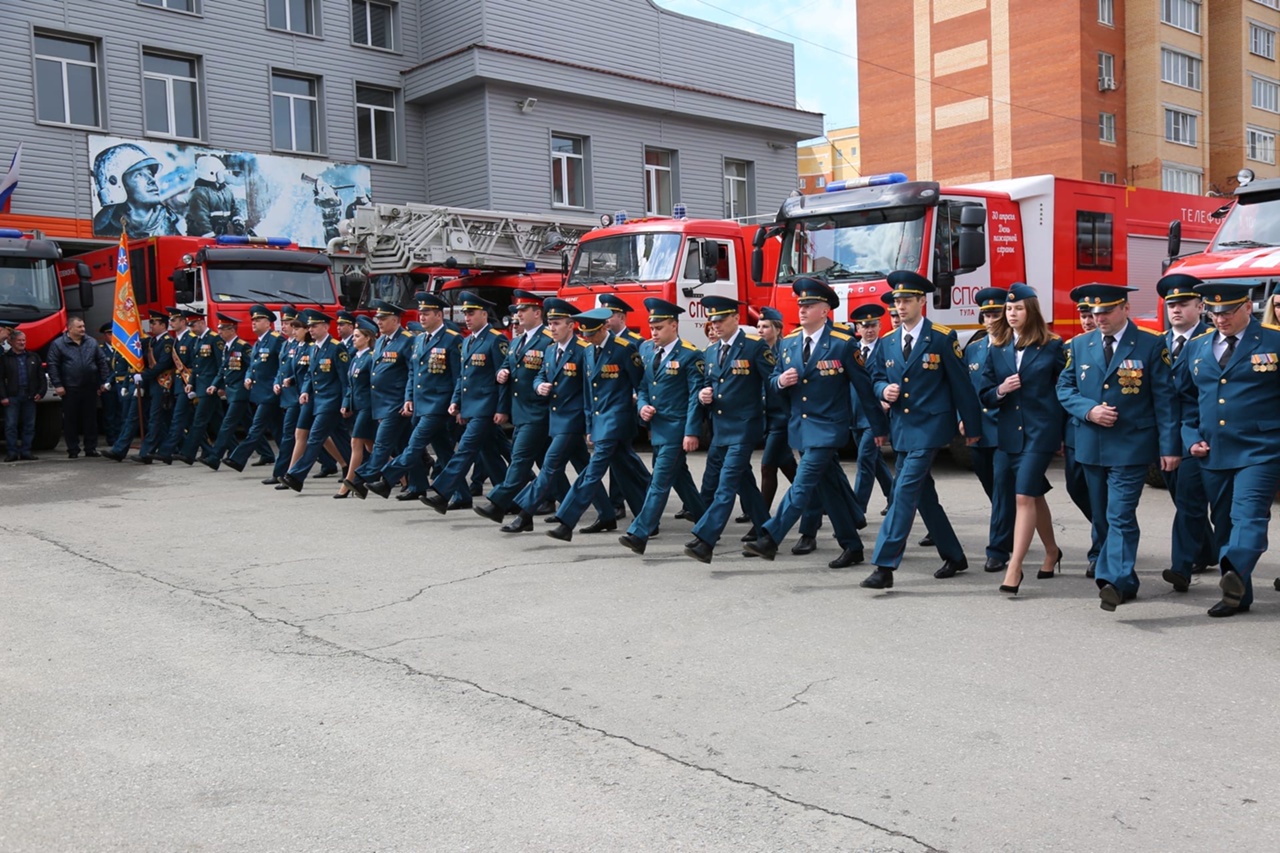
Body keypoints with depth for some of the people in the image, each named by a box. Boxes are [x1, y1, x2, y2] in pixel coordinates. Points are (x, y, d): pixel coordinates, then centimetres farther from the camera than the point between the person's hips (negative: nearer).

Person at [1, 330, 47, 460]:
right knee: (11, 425, -4)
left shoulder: (33, 357, 13)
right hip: (12, 397, -3)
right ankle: (12, 452, 0)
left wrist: (41, 392, 2)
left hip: (30, 397, 3)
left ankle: (26, 451, 10)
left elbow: (41, 376, 13)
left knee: (29, 425, 4)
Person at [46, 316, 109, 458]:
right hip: (70, 389, -3)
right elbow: (53, 365, -4)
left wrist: (103, 382, 6)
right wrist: (57, 385, -10)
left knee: (91, 419, 5)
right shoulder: (58, 344, -1)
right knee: (70, 420, 2)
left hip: (90, 388, 3)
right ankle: (73, 450, 9)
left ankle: (91, 448, 12)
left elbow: (101, 362, 12)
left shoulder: (92, 342, 10)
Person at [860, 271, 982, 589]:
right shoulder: (887, 343, 9)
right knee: (923, 495, 14)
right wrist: (884, 390, -7)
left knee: (905, 491, -15)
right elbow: (877, 378, 18)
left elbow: (961, 384, -3)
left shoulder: (943, 338, -7)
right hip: (901, 429, 7)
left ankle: (884, 566, -16)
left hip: (929, 427, -7)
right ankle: (954, 556, 30)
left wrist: (972, 426, 0)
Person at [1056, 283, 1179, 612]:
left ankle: (1116, 582, -18)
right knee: (1103, 518, 12)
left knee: (1120, 516, -14)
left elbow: (1164, 398, -5)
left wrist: (1169, 447, -10)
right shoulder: (1079, 345, 8)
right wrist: (1089, 410, -10)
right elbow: (1064, 388, 10)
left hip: (1131, 446, -5)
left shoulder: (1151, 345, -4)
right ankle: (1123, 581, 25)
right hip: (1091, 446, 5)